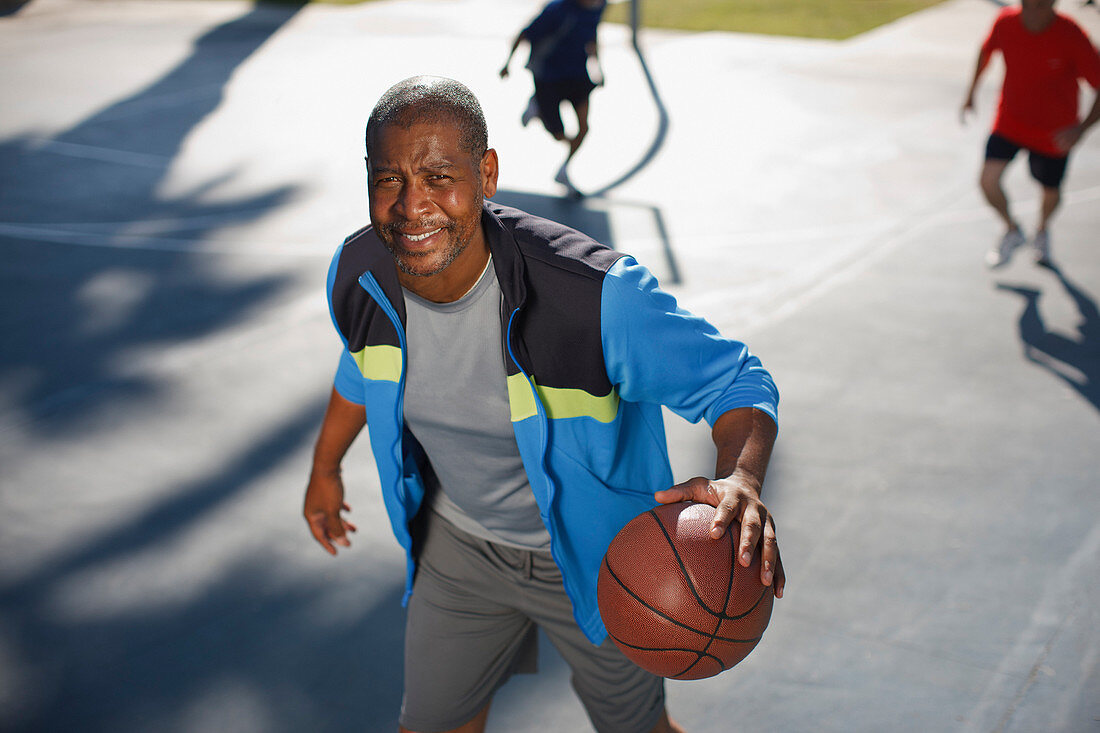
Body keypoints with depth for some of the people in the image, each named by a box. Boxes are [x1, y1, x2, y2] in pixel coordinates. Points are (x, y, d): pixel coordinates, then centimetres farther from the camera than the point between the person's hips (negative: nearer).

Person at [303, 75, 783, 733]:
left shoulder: (597, 295, -37)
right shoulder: (360, 276, -19)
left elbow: (734, 380, -25)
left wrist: (741, 477, -47)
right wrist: (325, 467, 21)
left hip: (594, 556, -3)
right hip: (456, 543, 4)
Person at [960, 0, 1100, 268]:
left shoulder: (1071, 37, -27)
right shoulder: (1006, 22, -18)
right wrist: (971, 92, 10)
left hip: (1055, 133, -2)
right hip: (1010, 120, 2)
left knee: (1051, 191, 15)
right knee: (989, 179, -15)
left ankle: (1042, 230, 53)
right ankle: (1012, 231, 17)